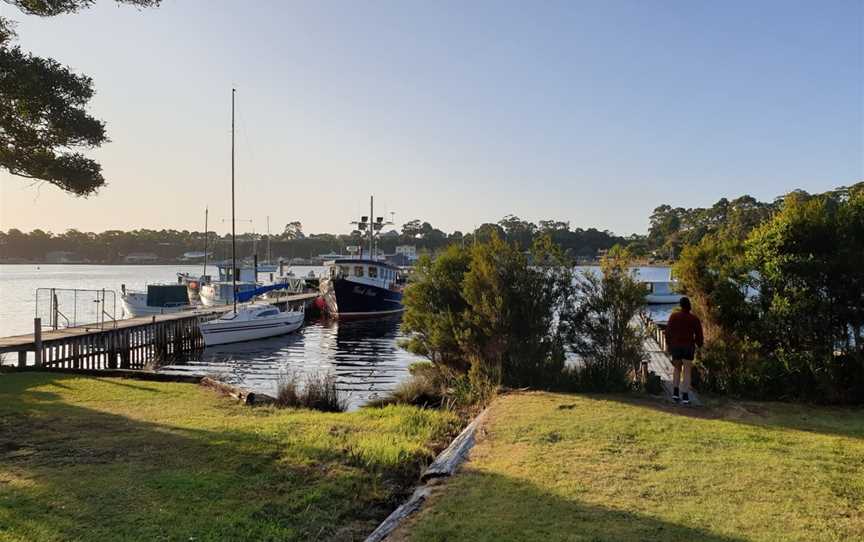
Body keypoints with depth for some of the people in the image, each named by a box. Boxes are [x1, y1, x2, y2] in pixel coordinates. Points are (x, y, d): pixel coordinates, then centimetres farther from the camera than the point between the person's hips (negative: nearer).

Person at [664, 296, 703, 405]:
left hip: (675, 346, 2)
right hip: (688, 347, -1)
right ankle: (685, 396, -4)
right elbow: (699, 334, -3)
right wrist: (699, 346, 12)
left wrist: (668, 344, 7)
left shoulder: (674, 316, -4)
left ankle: (675, 392, 11)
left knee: (677, 368, 19)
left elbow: (668, 331, -3)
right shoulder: (694, 318, -6)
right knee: (687, 371, 3)